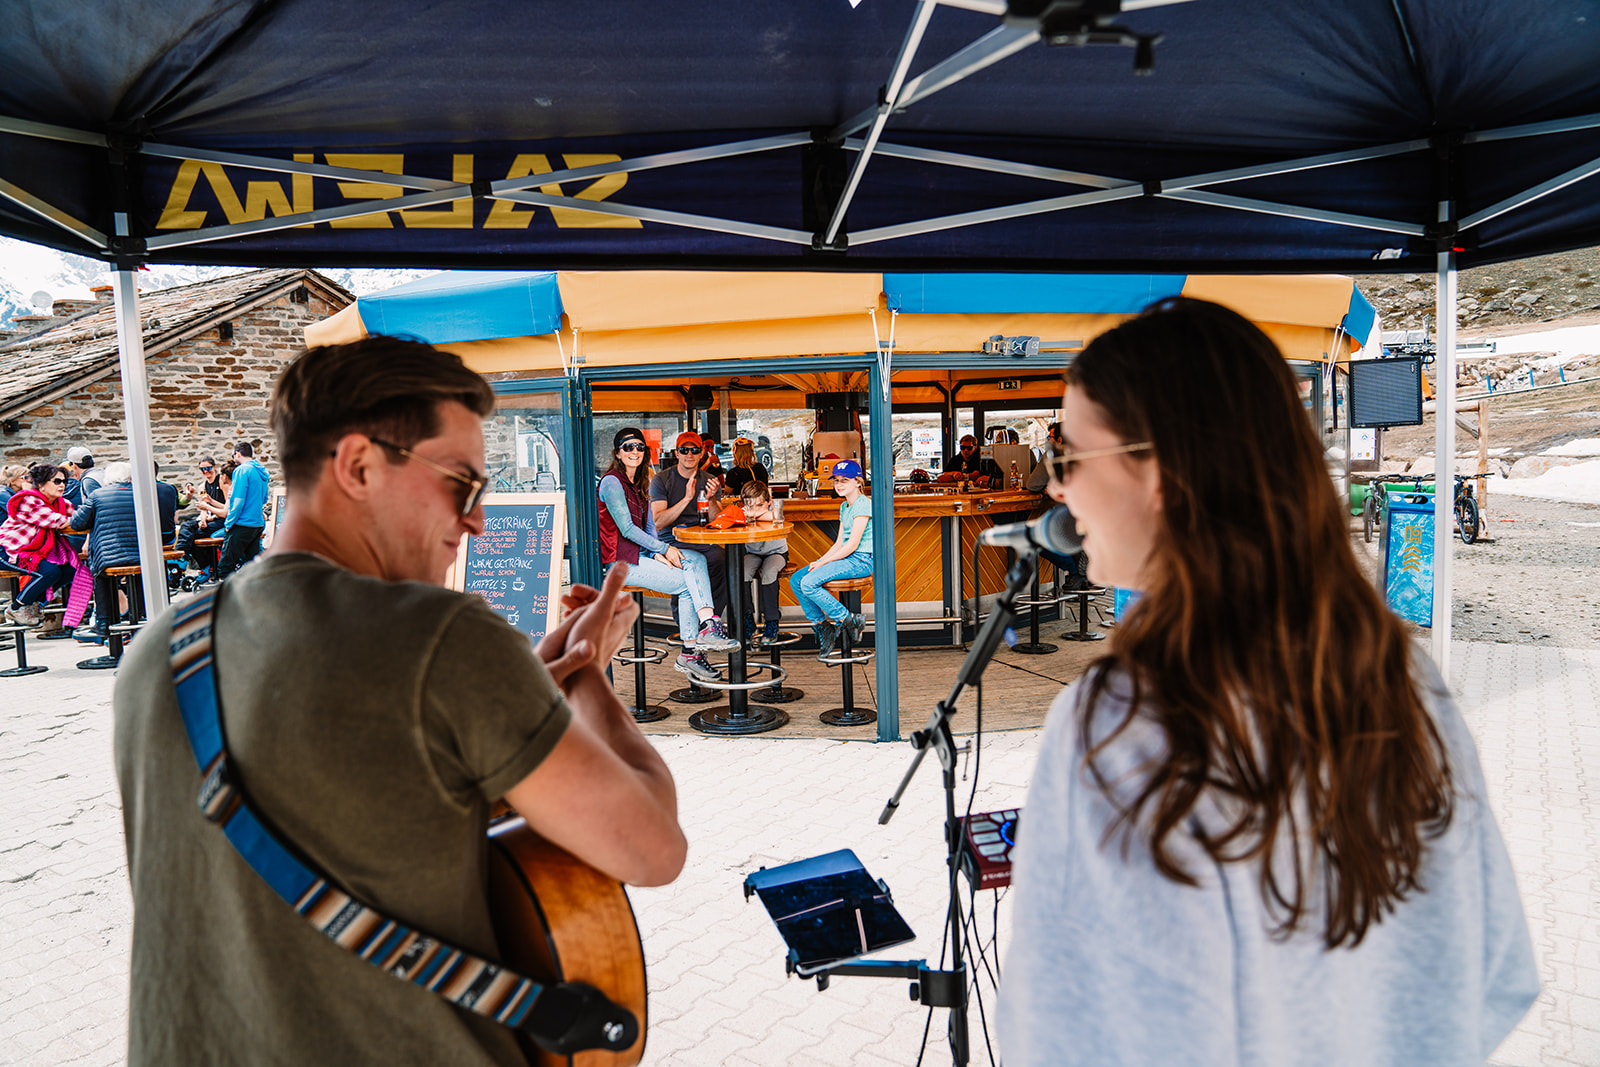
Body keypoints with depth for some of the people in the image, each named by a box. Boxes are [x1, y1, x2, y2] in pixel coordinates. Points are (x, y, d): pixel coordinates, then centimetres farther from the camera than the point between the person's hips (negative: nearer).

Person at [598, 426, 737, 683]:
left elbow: (649, 527, 13)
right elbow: (627, 529, -15)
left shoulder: (640, 484, 17)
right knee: (687, 583, -18)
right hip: (621, 561, -8)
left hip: (641, 553, 8)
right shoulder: (612, 482, -10)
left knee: (697, 560, -14)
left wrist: (657, 553, -6)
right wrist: (664, 549, -14)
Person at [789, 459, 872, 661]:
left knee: (809, 583, -23)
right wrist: (820, 560, 1)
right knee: (795, 580, -3)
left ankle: (848, 620, -9)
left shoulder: (863, 504, -12)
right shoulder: (844, 506, 17)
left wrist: (823, 562, -14)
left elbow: (853, 544, -18)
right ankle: (820, 624, 3)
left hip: (861, 560, -9)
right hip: (846, 558, 9)